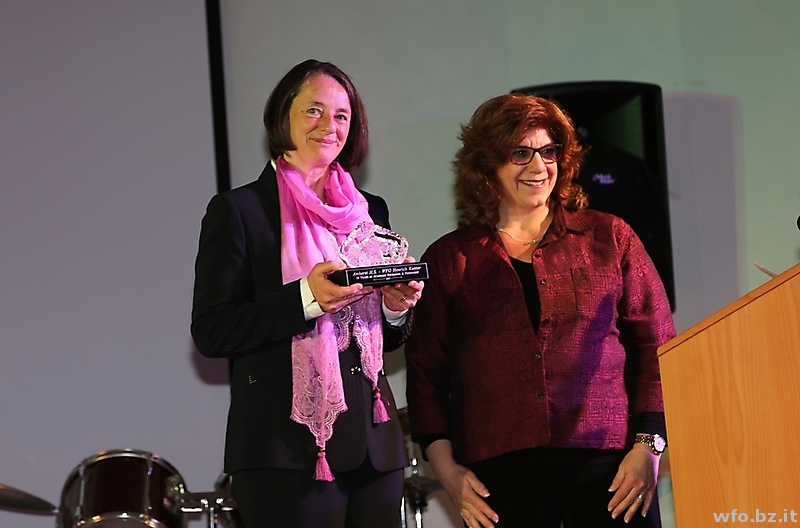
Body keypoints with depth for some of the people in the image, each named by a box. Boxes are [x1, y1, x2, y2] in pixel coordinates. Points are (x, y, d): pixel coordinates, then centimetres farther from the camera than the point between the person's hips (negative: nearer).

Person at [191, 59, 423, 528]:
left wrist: (396, 306, -2)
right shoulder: (238, 211, -1)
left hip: (373, 445, 5)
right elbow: (211, 332, -8)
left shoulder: (370, 211, 16)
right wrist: (306, 298, -19)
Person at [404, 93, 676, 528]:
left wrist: (648, 446, -2)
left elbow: (656, 345, 8)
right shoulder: (447, 260, 13)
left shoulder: (608, 238, 12)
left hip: (604, 459, 0)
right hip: (499, 471, 0)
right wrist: (446, 467, 1)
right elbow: (425, 372, 12)